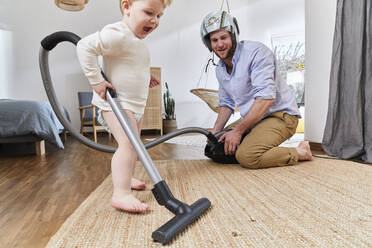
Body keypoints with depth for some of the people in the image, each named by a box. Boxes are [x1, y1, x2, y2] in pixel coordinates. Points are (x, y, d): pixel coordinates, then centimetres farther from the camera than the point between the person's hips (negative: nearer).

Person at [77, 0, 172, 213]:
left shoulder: (137, 39, 11)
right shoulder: (117, 34, -20)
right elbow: (85, 46, -25)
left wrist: (145, 77, 15)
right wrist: (96, 81, -25)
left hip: (137, 103, 10)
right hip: (116, 103, -10)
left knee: (133, 143, 20)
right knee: (128, 143, -21)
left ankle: (127, 178, 38)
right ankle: (121, 194, -19)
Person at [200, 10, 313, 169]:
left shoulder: (257, 52, -18)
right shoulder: (220, 70, 8)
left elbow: (266, 97, -27)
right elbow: (226, 104, 19)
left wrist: (238, 131, -26)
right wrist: (214, 133, 6)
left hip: (280, 115, -9)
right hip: (254, 120, 9)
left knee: (246, 157, -31)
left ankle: (299, 153, -8)